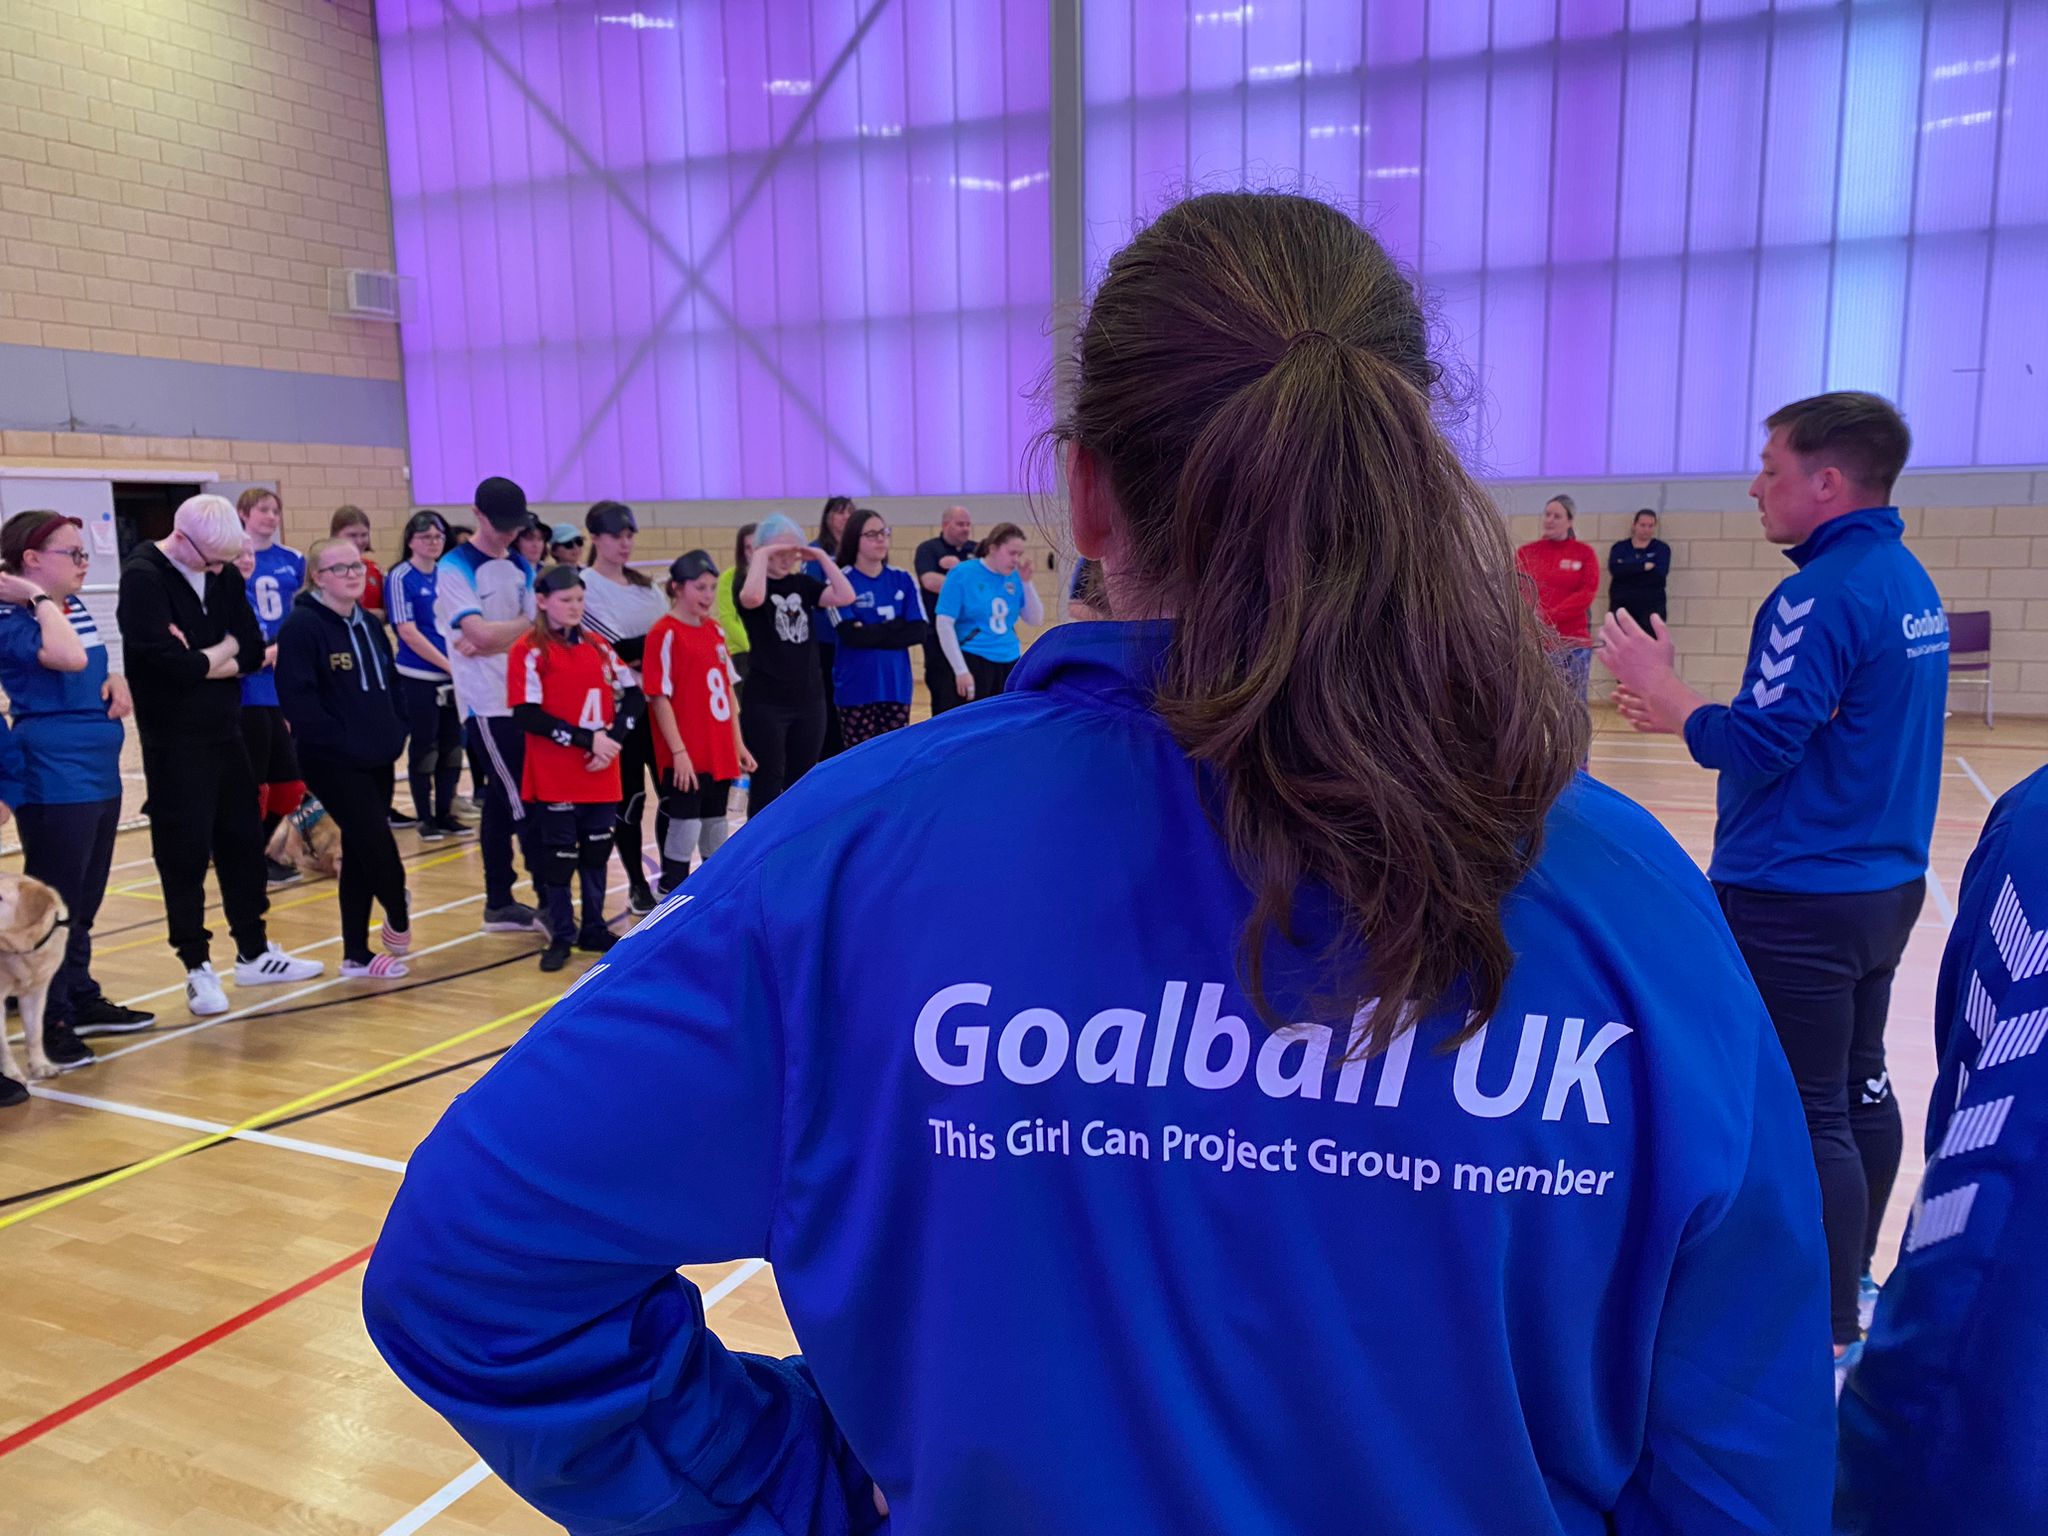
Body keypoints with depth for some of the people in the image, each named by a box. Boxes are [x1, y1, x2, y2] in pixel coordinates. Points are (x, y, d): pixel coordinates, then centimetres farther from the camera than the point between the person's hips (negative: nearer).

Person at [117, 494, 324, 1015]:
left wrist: (201, 659, -16)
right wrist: (221, 652, -7)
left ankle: (254, 953, 25)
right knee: (184, 855, 0)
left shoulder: (224, 574, 5)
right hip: (174, 743, -6)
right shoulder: (142, 578, -15)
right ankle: (198, 968, 11)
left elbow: (252, 652, 0)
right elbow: (170, 664, -24)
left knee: (243, 842, 13)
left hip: (226, 732, 7)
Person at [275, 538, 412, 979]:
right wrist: (340, 740, -18)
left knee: (361, 855, 11)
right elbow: (296, 698, -19)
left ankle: (357, 954, 19)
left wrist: (395, 731, 6)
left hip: (378, 760, 8)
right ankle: (399, 918, 18)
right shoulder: (301, 626, -12)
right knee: (378, 845, -10)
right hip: (334, 763, -8)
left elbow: (392, 684, 21)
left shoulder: (369, 625, 14)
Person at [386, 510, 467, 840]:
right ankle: (425, 818, 12)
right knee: (423, 747, 2)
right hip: (418, 677, -5)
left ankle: (445, 814, 20)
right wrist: (448, 664, -14)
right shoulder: (401, 577, -7)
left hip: (453, 676, 5)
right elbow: (407, 631, -12)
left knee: (451, 745, 9)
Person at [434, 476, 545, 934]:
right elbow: (480, 632, -15)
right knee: (524, 805, -8)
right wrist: (526, 625, -3)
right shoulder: (454, 567, -5)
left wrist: (493, 642, -12)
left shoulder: (521, 568, 14)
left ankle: (500, 904, 18)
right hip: (487, 703, -6)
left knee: (502, 803, 11)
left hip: (523, 698, 6)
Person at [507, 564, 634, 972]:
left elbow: (628, 697, 11)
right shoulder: (529, 650, -7)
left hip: (601, 776, 5)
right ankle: (561, 936, 15)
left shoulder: (597, 645, 10)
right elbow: (527, 715, -15)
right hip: (554, 778, -5)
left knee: (596, 851, 12)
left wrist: (613, 738, -7)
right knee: (558, 855, 2)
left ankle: (594, 929, 25)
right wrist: (587, 739, -18)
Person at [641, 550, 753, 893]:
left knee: (716, 828, 15)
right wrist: (679, 752, -16)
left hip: (720, 755, 7)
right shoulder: (665, 634, -10)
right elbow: (659, 698, -13)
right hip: (685, 760, -7)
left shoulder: (715, 632, 12)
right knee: (684, 830, -4)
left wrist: (738, 744, 15)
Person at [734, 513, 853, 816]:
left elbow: (845, 596, -7)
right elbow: (752, 598, -30)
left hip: (808, 698, 5)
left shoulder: (804, 583, 8)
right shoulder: (749, 584, -5)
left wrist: (822, 557, -7)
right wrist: (761, 555, -20)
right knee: (767, 785, -1)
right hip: (765, 702, -5)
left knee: (803, 783, 12)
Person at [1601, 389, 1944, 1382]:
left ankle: (1830, 1330, 10)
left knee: (1809, 1115, -1)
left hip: (1798, 898, -10)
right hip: (1883, 881, 10)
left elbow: (1756, 746, -22)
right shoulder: (1908, 582, 10)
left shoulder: (1823, 593, -20)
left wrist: (1665, 693, -7)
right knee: (1859, 1087, 19)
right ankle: (1850, 1280, 35)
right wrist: (1691, 714, 11)